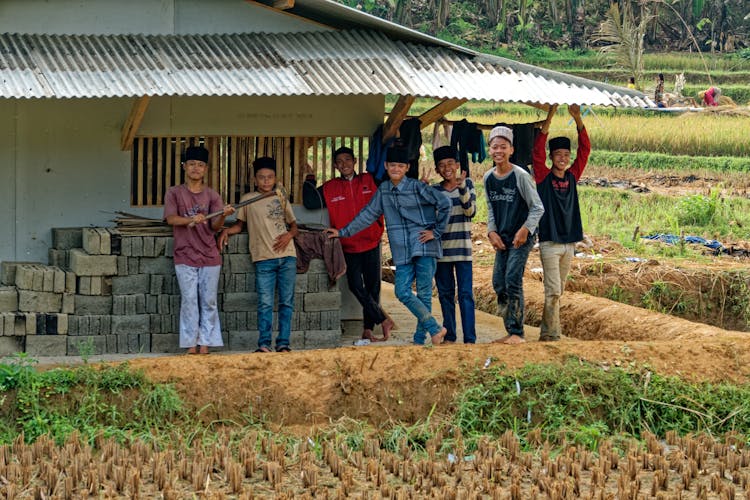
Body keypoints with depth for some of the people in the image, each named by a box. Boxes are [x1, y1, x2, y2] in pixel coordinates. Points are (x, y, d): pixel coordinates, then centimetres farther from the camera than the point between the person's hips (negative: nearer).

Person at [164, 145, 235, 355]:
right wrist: (191, 220, -27)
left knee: (209, 302, 1)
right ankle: (191, 345, -2)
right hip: (185, 257, -2)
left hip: (209, 256, 2)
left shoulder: (212, 195, 8)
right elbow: (171, 218, -9)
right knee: (189, 300, -5)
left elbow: (215, 227, 0)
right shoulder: (174, 193, 5)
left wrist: (223, 216, -23)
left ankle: (205, 345, 5)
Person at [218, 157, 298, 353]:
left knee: (287, 302, 2)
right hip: (264, 259, -2)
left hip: (287, 256, 2)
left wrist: (289, 235, -3)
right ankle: (264, 344, -6)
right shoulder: (248, 199, 8)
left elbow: (293, 224, 18)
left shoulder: (281, 198, 13)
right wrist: (227, 231, -5)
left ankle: (283, 343, 5)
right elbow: (240, 224, 14)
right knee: (265, 303, -8)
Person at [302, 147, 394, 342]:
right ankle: (383, 320, 4)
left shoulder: (369, 181, 6)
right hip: (349, 247, 0)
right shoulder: (330, 188, 5)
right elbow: (310, 202, -3)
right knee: (356, 287, -9)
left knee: (372, 287, 4)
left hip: (371, 244, 0)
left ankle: (368, 329, 12)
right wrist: (310, 179, -5)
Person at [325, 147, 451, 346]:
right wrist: (343, 232, 20)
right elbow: (368, 214, 20)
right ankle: (435, 329, 0)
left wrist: (436, 232, -6)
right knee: (402, 291, -8)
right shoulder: (383, 190, 11)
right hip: (402, 251, 5)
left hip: (423, 246, -5)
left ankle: (420, 339, 3)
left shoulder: (417, 187, -5)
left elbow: (444, 204, -6)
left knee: (424, 292, -4)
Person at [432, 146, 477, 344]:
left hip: (462, 246, -2)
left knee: (466, 294, -7)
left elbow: (471, 211, -10)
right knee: (445, 293, 7)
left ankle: (470, 338, -9)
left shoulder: (467, 184, 3)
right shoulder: (434, 190, 7)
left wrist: (462, 189, -20)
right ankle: (449, 336, 15)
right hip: (441, 248, 2)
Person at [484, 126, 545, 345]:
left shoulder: (520, 176, -12)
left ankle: (517, 333, -11)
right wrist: (492, 232, 1)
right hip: (501, 239, 7)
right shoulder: (488, 178, 6)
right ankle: (510, 331, 15)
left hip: (521, 238, -7)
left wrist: (525, 229, -20)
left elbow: (537, 208, -8)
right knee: (498, 283, 5)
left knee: (513, 281, -14)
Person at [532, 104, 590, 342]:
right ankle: (552, 334, -6)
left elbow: (585, 150, 3)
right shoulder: (544, 177, -3)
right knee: (553, 291, -8)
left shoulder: (572, 177, 8)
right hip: (549, 242, -5)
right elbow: (537, 151, -15)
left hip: (569, 241, 5)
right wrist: (549, 120, -22)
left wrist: (578, 119, -8)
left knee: (558, 290, 9)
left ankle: (546, 332, 16)